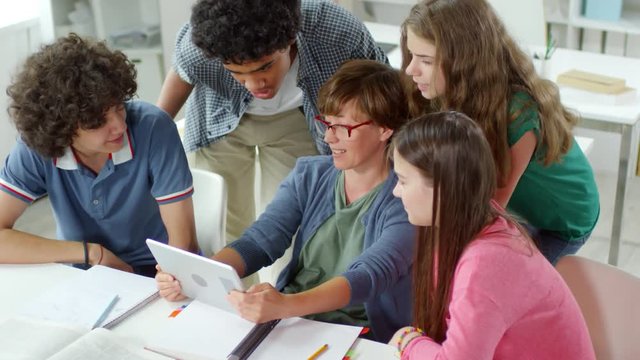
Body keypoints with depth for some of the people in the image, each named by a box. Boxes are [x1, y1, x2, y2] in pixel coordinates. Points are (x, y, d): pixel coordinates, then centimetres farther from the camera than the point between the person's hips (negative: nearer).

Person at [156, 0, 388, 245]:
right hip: (223, 121, 0)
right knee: (223, 229, -1)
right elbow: (183, 74, -10)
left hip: (295, 119, 0)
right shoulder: (198, 47, -36)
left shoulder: (337, 29, -38)